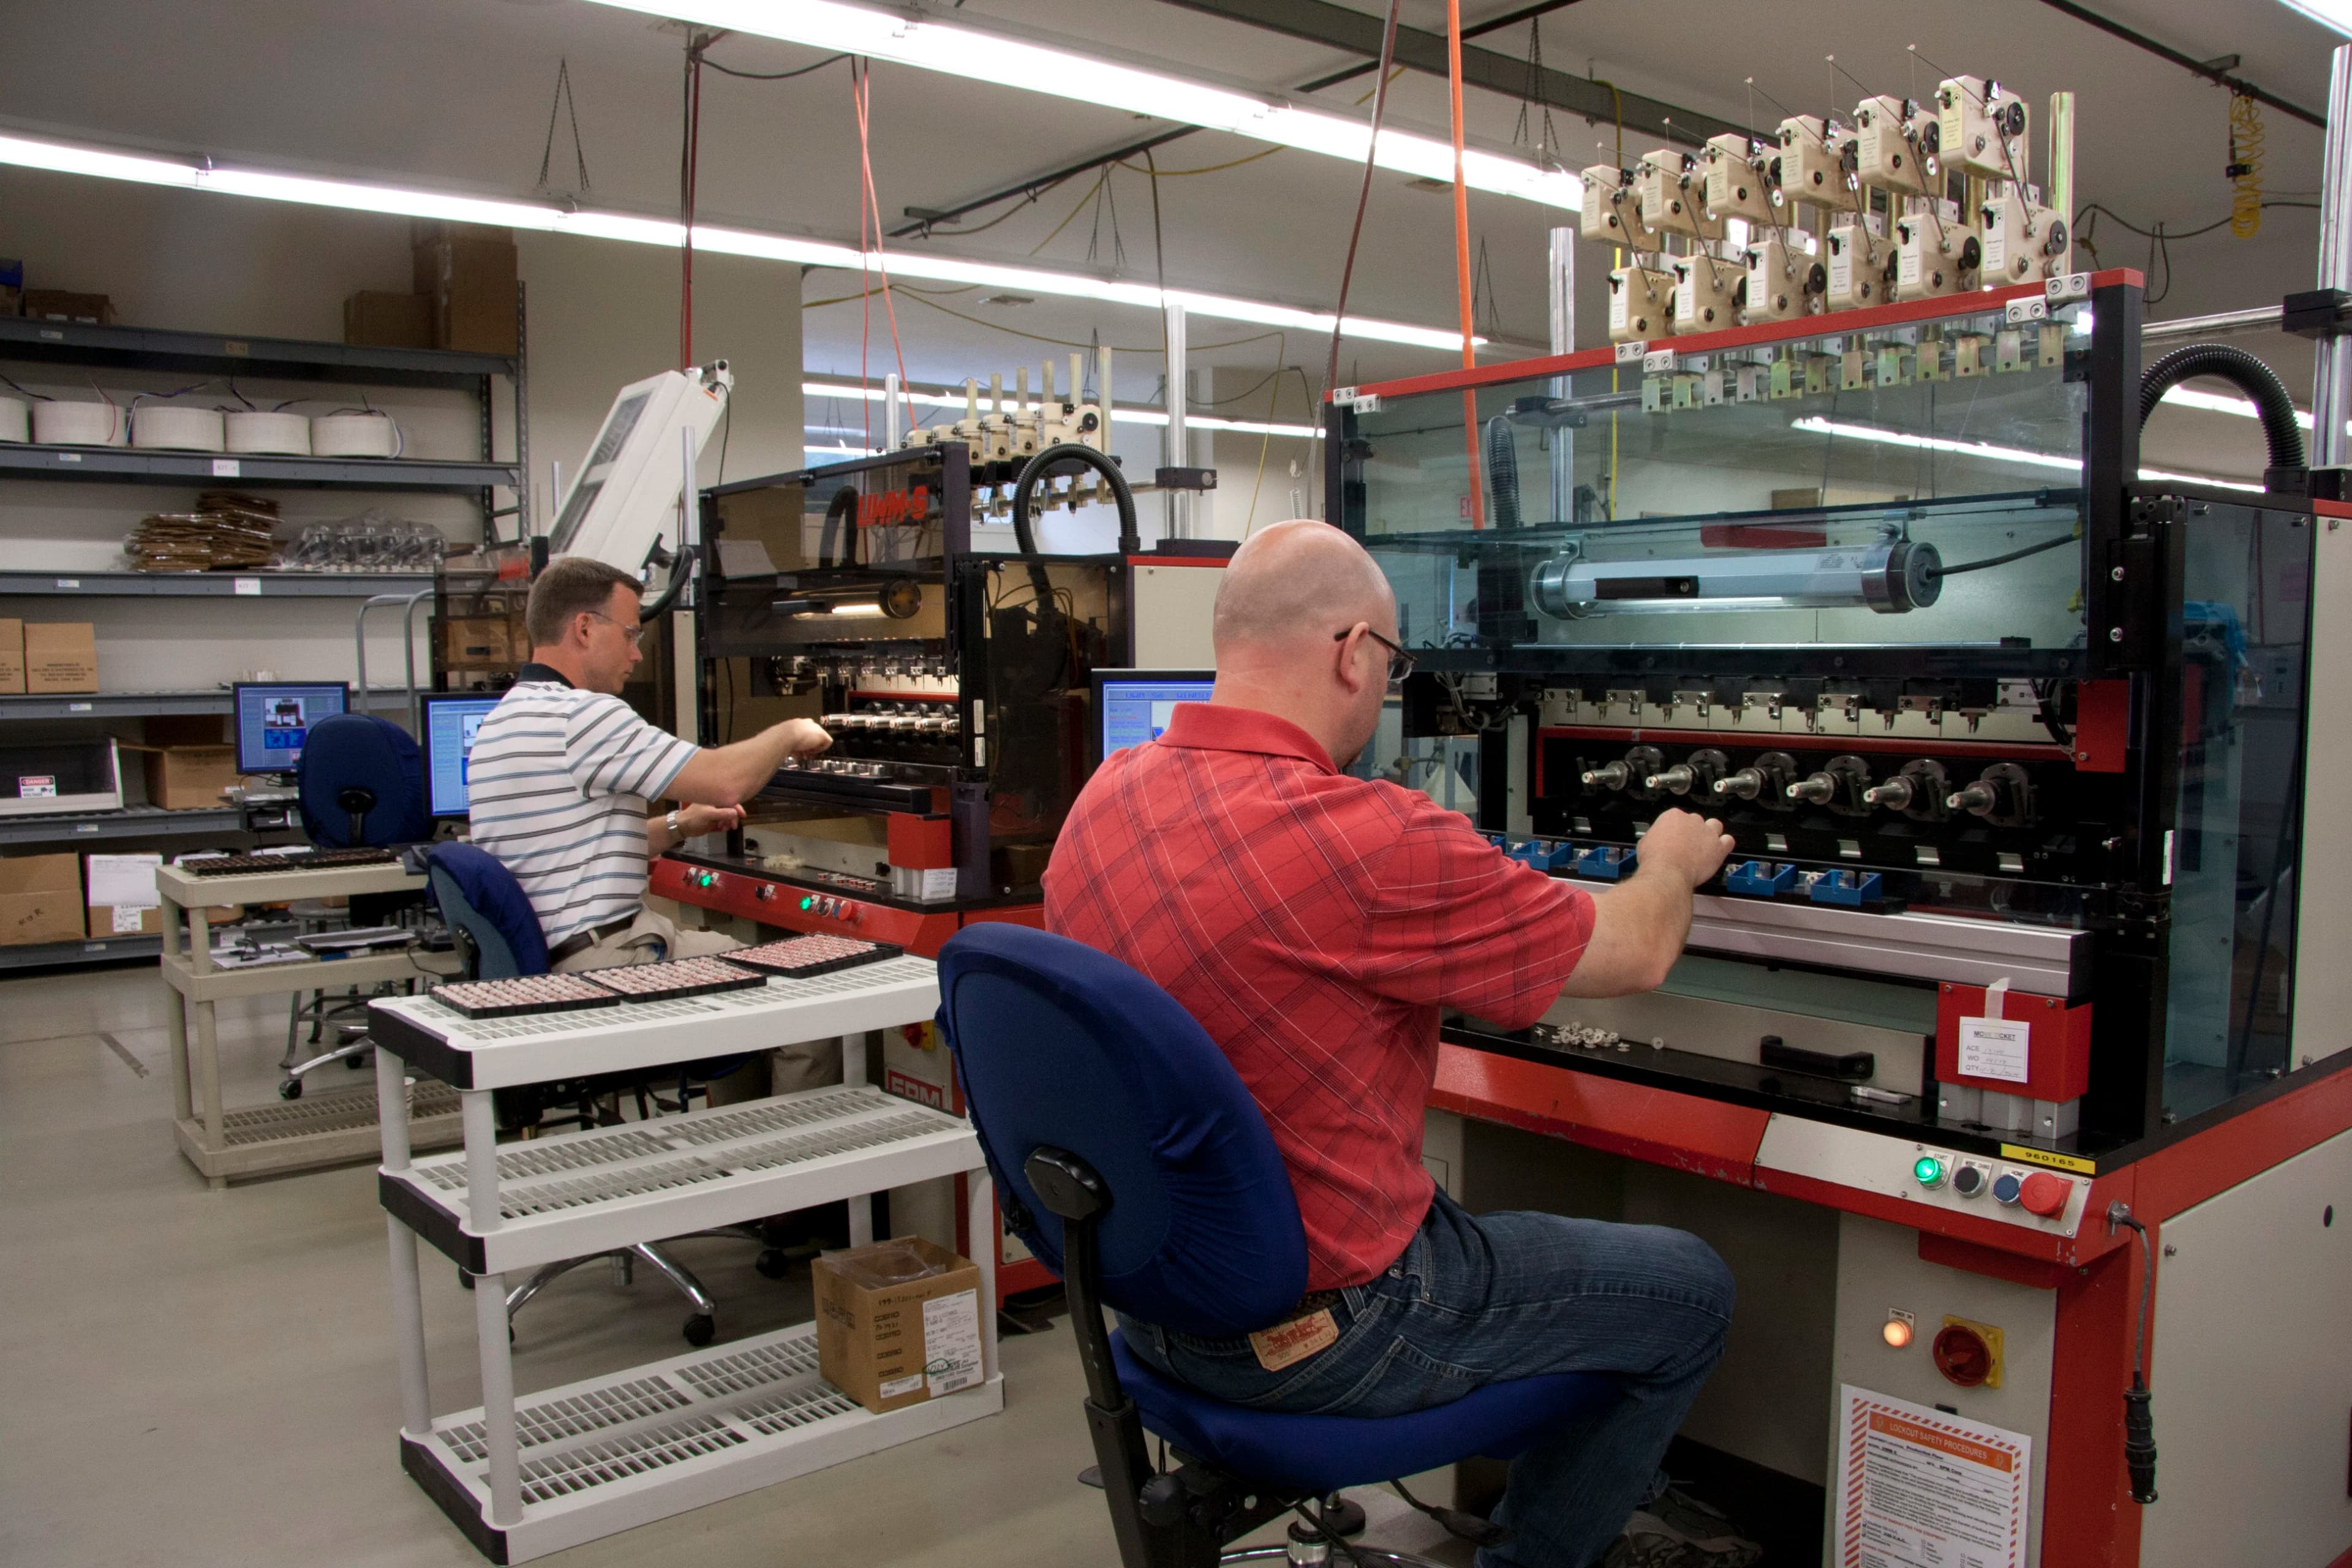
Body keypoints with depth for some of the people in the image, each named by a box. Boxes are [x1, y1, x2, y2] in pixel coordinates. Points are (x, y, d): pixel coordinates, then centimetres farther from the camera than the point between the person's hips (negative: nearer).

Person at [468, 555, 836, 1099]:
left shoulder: (502, 721, 15)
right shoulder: (581, 714, -19)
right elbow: (726, 780, -21)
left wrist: (678, 826, 16)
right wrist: (790, 734, -2)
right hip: (610, 960, -11)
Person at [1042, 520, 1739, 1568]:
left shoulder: (1104, 798, -5)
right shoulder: (1371, 842, -28)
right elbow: (1637, 954, -12)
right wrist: (1671, 865, 10)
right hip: (1322, 1334, -8)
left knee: (1478, 1217, 34)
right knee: (1690, 1291, 14)